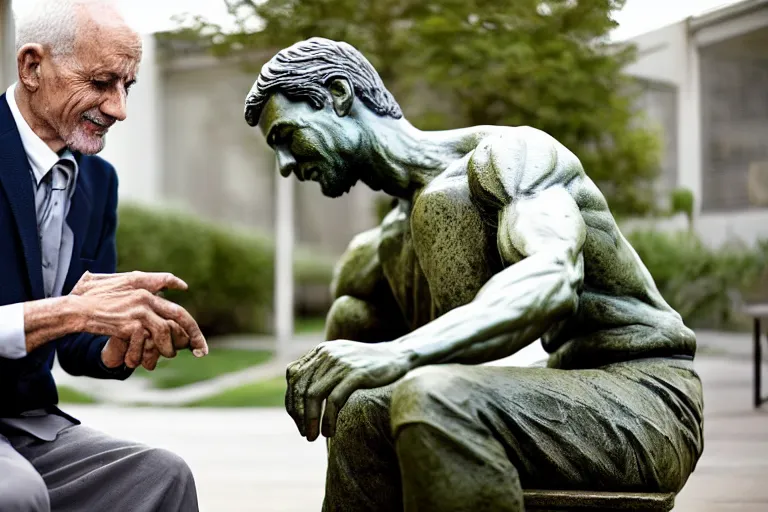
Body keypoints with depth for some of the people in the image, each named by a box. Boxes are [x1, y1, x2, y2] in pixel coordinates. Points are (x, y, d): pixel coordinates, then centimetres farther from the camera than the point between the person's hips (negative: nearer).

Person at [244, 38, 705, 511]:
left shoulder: (509, 152, -12)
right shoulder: (396, 238, 15)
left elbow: (553, 279, -32)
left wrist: (400, 352, -46)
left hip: (647, 396, -8)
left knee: (431, 401, -33)